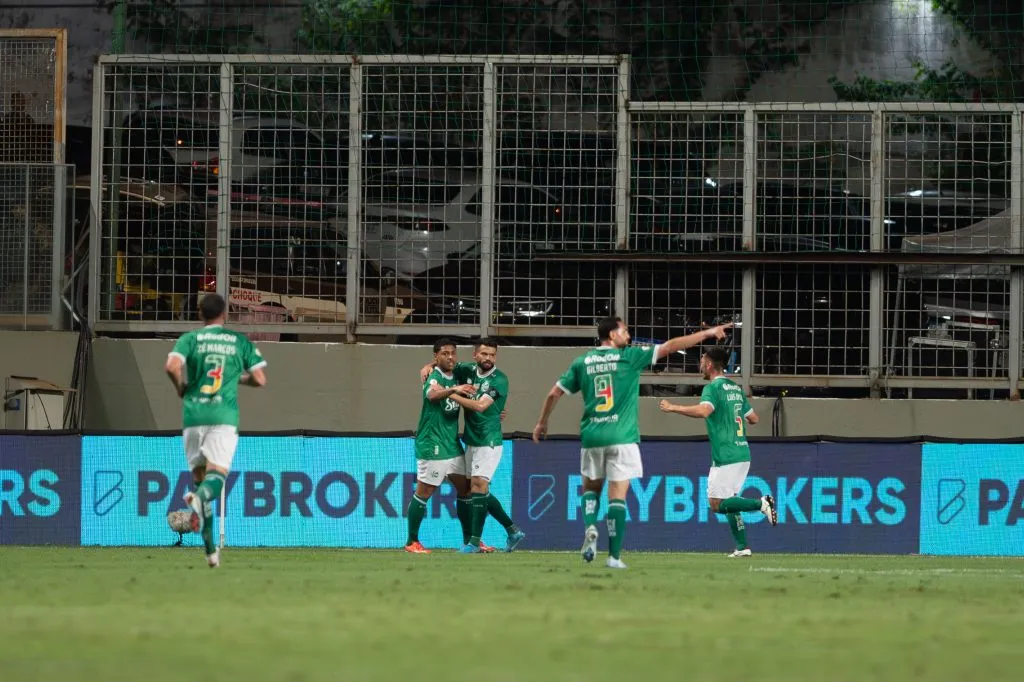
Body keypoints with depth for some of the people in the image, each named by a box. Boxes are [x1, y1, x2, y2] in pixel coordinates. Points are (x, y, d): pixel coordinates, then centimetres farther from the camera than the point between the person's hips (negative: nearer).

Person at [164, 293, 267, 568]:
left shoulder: (190, 339, 7)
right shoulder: (240, 341, 11)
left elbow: (172, 366, -11)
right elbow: (260, 379, 8)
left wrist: (181, 388, 8)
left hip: (193, 413, 1)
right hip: (225, 416, -1)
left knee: (199, 474, 11)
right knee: (217, 473, -10)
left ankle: (211, 549, 8)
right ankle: (200, 498, -48)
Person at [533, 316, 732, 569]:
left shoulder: (582, 363, 7)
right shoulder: (629, 357, -1)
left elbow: (554, 393, 11)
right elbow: (670, 346, -1)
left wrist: (542, 422, 26)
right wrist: (707, 334, 6)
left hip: (592, 435, 3)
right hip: (622, 437, -3)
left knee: (591, 487, 20)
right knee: (617, 496, -2)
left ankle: (590, 526, -8)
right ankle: (614, 555, -7)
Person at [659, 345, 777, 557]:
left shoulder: (713, 388, -10)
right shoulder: (736, 388, 16)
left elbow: (704, 410, -29)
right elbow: (753, 418, 23)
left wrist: (673, 408, -19)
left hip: (725, 456, -9)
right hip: (743, 453, 9)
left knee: (717, 504, -6)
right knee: (728, 501, 15)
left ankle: (761, 503, -18)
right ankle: (742, 546, 9)